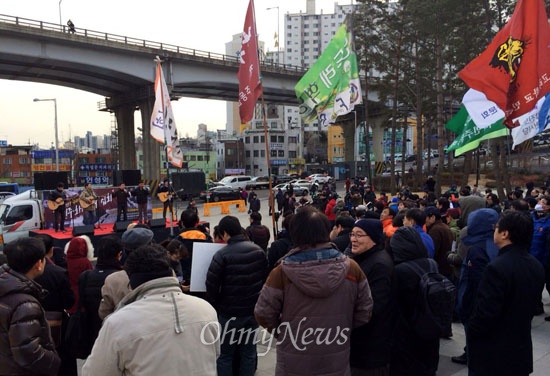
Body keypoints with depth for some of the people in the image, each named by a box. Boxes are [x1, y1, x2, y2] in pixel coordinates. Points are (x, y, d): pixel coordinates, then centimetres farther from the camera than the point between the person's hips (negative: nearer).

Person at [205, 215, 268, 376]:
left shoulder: (222, 255, -18)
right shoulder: (259, 250, -1)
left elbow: (212, 285, -15)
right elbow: (265, 278, 8)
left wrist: (214, 307, 2)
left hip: (229, 313, -4)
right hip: (253, 310, 5)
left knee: (225, 356, 11)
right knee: (248, 353, 15)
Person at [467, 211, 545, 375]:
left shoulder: (497, 267, -26)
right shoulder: (537, 267, 1)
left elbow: (485, 312, -24)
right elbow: (533, 305, 11)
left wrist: (470, 332, -7)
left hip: (492, 353, -7)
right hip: (522, 349, 8)